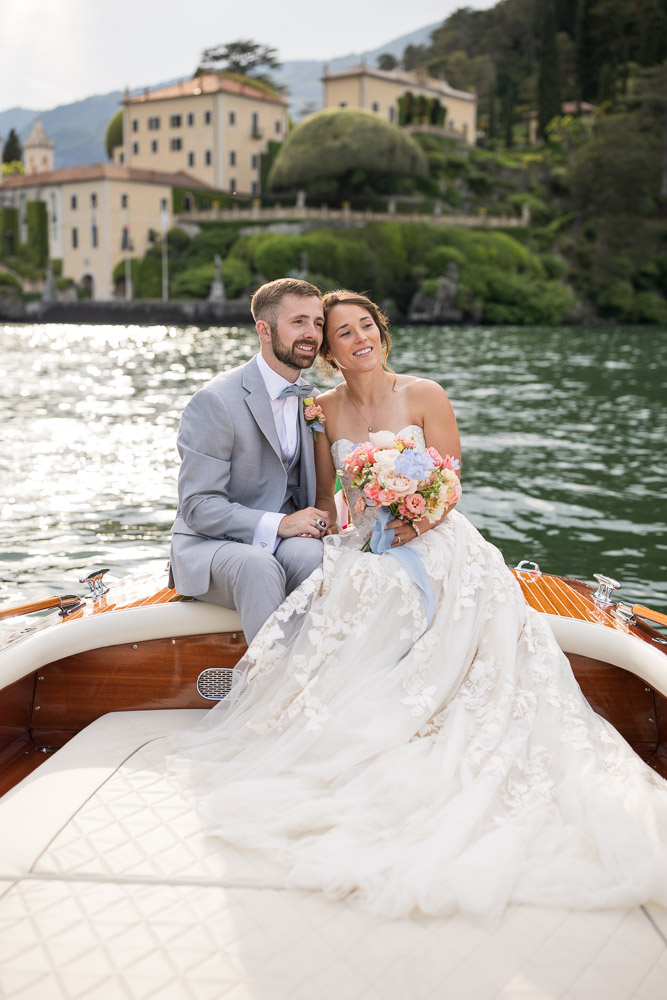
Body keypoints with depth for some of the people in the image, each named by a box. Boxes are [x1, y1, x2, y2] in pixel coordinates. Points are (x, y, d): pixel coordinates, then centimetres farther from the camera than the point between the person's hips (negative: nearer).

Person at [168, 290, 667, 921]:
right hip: (363, 550, 2)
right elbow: (325, 497, 13)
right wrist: (327, 542, -7)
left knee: (479, 614, -29)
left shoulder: (423, 395, 0)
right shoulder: (326, 410, 7)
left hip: (433, 544, -2)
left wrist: (423, 518, -20)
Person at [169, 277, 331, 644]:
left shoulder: (309, 399, 10)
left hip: (284, 537, 5)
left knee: (313, 554, -31)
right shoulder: (216, 401, -13)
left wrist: (316, 520, -5)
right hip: (210, 544, -5)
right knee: (258, 566, -38)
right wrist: (276, 525, -26)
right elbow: (197, 506, -16)